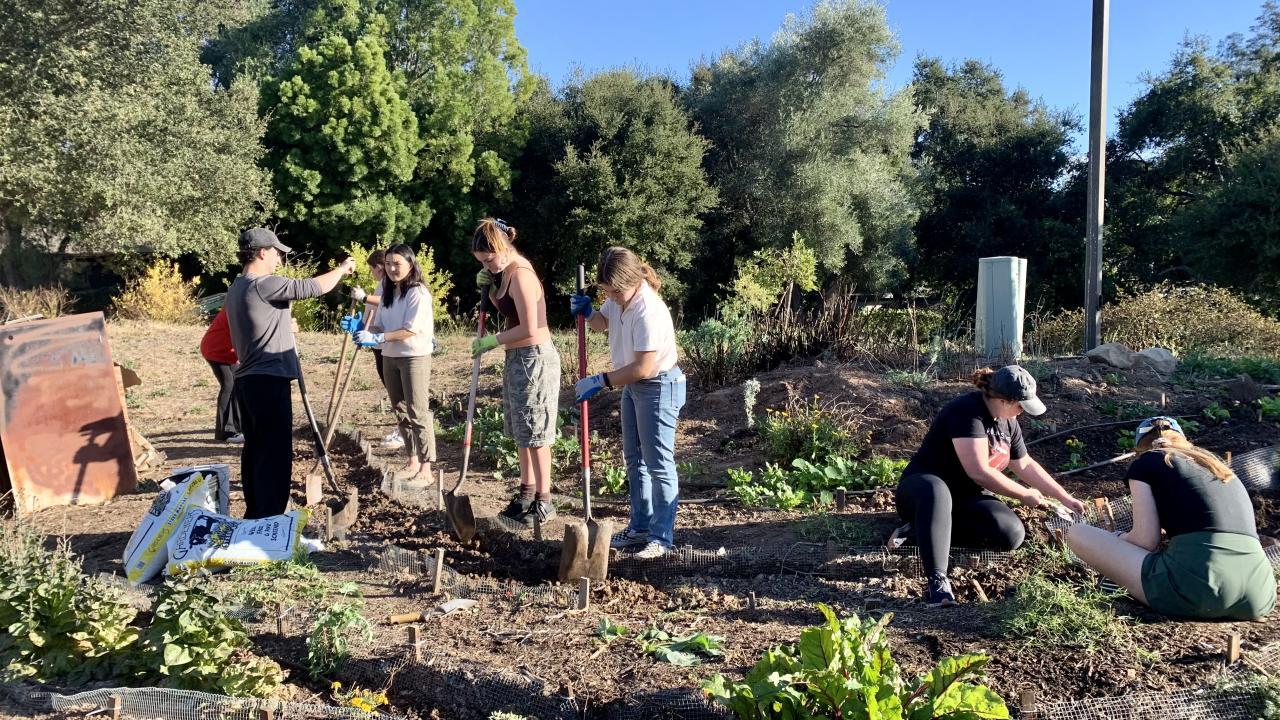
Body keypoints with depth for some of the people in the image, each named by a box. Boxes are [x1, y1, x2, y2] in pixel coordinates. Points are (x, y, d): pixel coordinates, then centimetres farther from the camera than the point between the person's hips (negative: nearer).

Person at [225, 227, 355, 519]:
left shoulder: (236, 289, 17)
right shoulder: (263, 285, -15)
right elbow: (311, 287, -19)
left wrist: (285, 326, 33)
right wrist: (341, 269, -4)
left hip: (248, 380, 10)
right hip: (269, 381, -10)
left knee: (255, 449, 14)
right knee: (275, 454, -6)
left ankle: (255, 515, 21)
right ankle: (270, 521, -3)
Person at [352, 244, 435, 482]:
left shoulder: (418, 292, -14)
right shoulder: (386, 291, 9)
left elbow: (411, 330, -21)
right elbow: (381, 325, 9)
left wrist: (377, 338, -26)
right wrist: (364, 330, -12)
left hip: (415, 357, -8)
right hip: (390, 357, 8)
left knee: (417, 412, -7)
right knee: (400, 412, 13)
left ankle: (425, 468, -3)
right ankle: (412, 461, 24)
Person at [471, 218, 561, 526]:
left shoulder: (520, 275, -20)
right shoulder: (506, 272, 9)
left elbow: (529, 329, -24)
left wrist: (492, 341, -14)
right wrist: (488, 288, 8)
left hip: (533, 359, -10)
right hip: (517, 358, 10)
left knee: (535, 433, -2)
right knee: (522, 431, 17)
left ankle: (543, 501, 9)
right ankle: (527, 490, 30)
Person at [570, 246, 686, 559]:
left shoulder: (648, 311, -29)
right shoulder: (617, 298, -3)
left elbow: (643, 369, -29)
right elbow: (603, 323, 18)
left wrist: (601, 381, -22)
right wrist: (587, 313, -4)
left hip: (659, 387, -10)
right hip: (633, 386, 10)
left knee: (659, 464, -1)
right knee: (634, 459, 17)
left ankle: (662, 536, 11)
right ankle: (640, 527, 30)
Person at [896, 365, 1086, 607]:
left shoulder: (1008, 422, 6)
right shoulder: (967, 412, -23)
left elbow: (1025, 465, 19)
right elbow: (979, 472, -27)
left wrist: (1065, 498, 16)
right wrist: (1025, 495, -14)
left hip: (965, 497, 8)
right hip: (924, 488, -8)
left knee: (1013, 534, -20)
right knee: (936, 491, -45)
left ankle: (923, 529, -13)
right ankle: (936, 581, -48)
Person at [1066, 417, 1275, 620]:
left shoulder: (1144, 464, 9)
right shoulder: (1216, 463, 27)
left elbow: (1145, 541, 0)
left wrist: (1119, 539, 22)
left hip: (1194, 588, -6)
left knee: (1077, 533, 8)